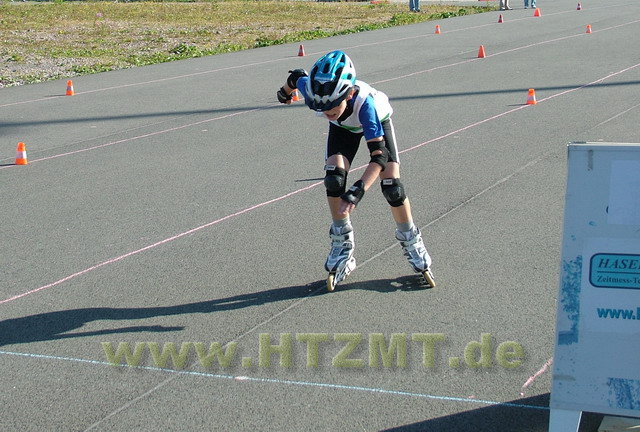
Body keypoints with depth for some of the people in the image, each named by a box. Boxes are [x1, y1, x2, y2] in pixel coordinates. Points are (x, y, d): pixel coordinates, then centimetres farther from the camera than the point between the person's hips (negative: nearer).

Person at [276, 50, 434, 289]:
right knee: (334, 177, -19)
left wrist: (358, 191, -59)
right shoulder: (313, 90, -38)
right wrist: (285, 92, 11)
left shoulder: (364, 101, -47)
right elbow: (296, 76, -12)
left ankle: (412, 243, 10)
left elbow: (379, 155, -48)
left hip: (377, 121, -3)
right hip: (343, 127, 3)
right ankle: (342, 246, -3)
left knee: (391, 185, -13)